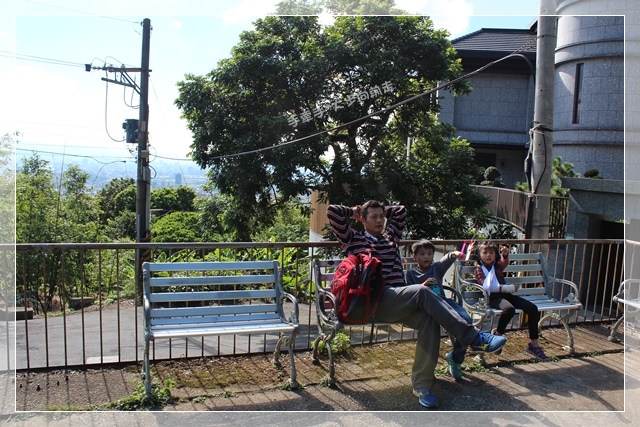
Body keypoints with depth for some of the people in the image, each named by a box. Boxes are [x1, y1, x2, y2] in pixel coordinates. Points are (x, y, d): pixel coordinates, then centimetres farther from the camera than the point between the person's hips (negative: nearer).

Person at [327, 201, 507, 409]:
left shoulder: (390, 237, 28)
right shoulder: (354, 239, 14)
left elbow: (401, 211, 40)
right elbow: (332, 211, 7)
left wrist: (383, 211, 37)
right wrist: (354, 212, 21)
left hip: (400, 301, 6)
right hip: (375, 301, -6)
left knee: (428, 318, -27)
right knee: (422, 291, -31)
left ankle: (422, 384, -25)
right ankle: (475, 337, -31)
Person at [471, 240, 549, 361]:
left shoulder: (498, 265, 20)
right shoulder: (478, 269, 6)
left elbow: (505, 262, -5)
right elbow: (486, 286, -8)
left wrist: (505, 254, -30)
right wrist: (509, 288, -12)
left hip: (505, 294, 6)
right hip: (492, 297, -6)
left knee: (532, 308, -9)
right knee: (509, 308, -37)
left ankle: (534, 344, -3)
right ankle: (496, 335, -12)